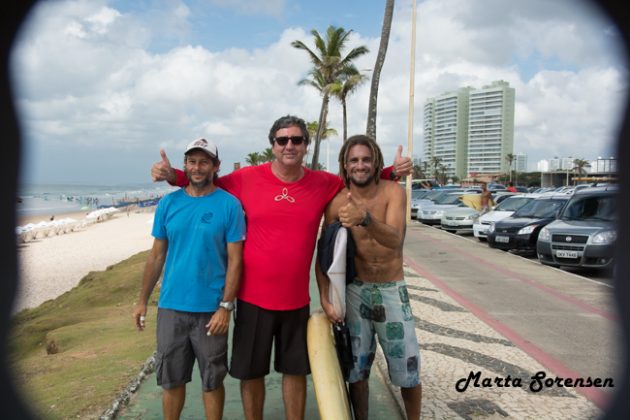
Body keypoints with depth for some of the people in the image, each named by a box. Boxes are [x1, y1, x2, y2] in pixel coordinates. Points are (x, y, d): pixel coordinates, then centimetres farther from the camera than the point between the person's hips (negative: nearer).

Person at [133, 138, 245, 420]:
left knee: (212, 382, 11)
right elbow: (156, 255, 9)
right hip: (170, 306, 3)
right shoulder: (168, 203, 4)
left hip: (210, 310, -3)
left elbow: (235, 260, -8)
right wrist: (143, 300, 9)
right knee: (170, 379, 15)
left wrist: (225, 307, -13)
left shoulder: (229, 205, -6)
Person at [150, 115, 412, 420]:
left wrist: (392, 171, -1)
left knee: (296, 370, 17)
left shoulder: (323, 183, -3)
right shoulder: (247, 178, -8)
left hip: (296, 299, 2)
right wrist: (173, 175, -5)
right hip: (253, 297, -1)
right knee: (251, 372, 14)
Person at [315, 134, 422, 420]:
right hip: (354, 291, 1)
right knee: (356, 371, 10)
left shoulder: (393, 191, -12)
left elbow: (395, 240, -29)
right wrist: (325, 298, -13)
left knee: (408, 372, 6)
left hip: (393, 291, -1)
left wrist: (365, 218, -47)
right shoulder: (337, 202, -8)